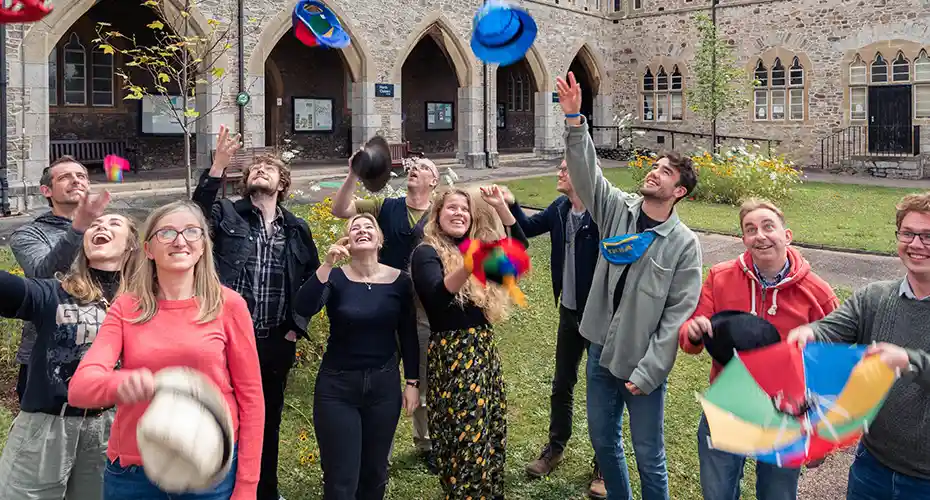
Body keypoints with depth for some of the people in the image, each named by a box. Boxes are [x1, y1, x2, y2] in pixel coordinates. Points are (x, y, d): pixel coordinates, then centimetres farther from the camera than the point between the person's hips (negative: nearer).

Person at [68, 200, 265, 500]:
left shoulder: (228, 305, -5)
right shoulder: (125, 308, 0)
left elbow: (250, 396, -1)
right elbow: (79, 387, -11)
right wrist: (121, 384, -33)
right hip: (132, 471, 2)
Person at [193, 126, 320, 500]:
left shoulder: (297, 228, 7)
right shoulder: (227, 215, 0)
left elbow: (314, 278, 15)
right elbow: (197, 214, -23)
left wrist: (298, 324, 6)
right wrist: (218, 166, -32)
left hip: (277, 341, 3)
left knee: (268, 421, 16)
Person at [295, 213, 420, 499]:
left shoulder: (399, 280, -2)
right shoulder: (335, 278, -6)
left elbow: (408, 336, 5)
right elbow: (304, 309, -25)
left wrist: (412, 382, 3)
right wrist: (327, 264, -32)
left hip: (384, 384, 2)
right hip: (337, 385, -2)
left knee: (375, 472, 14)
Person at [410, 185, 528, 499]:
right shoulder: (426, 253, -6)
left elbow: (519, 248, 17)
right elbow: (438, 294, -24)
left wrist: (501, 207, 6)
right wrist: (468, 266, -42)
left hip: (484, 349, 8)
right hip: (452, 354, -7)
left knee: (492, 433, 12)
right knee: (466, 440, -6)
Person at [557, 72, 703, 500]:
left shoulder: (684, 244, -11)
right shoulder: (618, 208, 0)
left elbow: (679, 314, -13)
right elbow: (586, 171, -12)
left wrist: (647, 372, -17)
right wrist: (574, 119, -27)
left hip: (643, 364, -4)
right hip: (600, 352, 4)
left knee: (648, 456, 7)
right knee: (603, 439, 19)